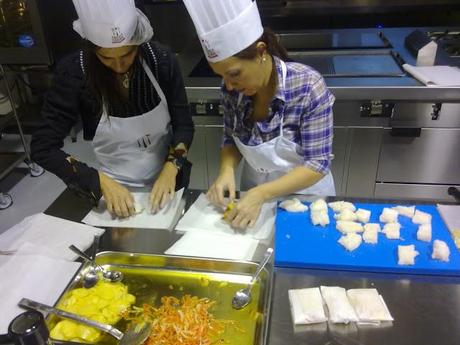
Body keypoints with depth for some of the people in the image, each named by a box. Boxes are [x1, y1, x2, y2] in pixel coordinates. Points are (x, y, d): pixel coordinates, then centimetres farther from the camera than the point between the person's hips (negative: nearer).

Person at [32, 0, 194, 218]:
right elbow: (42, 147, -18)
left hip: (166, 182, 1)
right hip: (116, 189, -1)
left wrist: (171, 168, -26)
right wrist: (100, 181, -28)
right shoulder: (74, 72, -21)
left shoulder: (161, 60, -17)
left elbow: (183, 125, -10)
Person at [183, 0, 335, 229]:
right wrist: (227, 170, -20)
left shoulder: (308, 87, -28)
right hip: (254, 192, 4)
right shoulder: (232, 89, -15)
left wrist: (261, 194, -34)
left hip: (304, 193, -3)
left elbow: (318, 164, -24)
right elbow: (231, 139, 0)